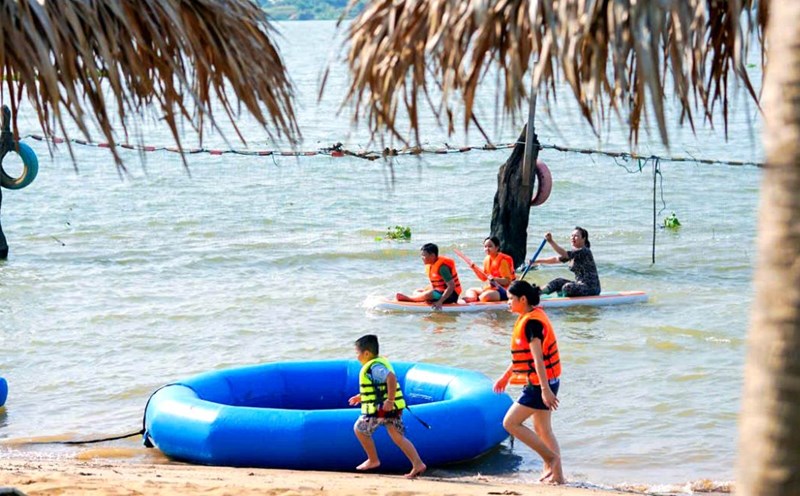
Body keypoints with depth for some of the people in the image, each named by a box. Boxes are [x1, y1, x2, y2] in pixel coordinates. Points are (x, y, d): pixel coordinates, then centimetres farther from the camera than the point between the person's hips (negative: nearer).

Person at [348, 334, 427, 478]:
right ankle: (418, 464, -4)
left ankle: (373, 460, 18)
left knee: (360, 429, 10)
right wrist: (361, 397, 29)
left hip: (382, 408, -10)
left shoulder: (374, 367, -16)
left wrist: (390, 400, -31)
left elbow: (391, 378, -33)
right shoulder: (380, 362, 16)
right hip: (393, 408, 10)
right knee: (398, 437, 7)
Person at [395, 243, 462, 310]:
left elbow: (451, 286, -28)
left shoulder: (442, 267, -24)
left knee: (428, 294, -30)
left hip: (451, 295, -10)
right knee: (416, 292, 8)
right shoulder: (430, 265, 6)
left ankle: (407, 298, -15)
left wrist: (440, 301, -32)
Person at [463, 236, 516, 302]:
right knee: (470, 291, 6)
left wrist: (494, 279, -31)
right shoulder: (487, 259, 8)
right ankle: (472, 297, -24)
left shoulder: (502, 260, -14)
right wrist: (475, 268, 3)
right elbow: (484, 278, 16)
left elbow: (507, 281, -17)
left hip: (502, 291, -9)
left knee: (485, 296, -38)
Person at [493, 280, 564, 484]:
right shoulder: (530, 318, 12)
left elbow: (538, 358, -25)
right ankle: (556, 475, 18)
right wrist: (506, 376, 29)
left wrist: (545, 389, -28)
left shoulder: (532, 322, -19)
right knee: (542, 430, 15)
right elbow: (523, 354, 23)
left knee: (510, 423, -6)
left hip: (540, 385, -10)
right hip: (541, 383, 10)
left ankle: (551, 458, -4)